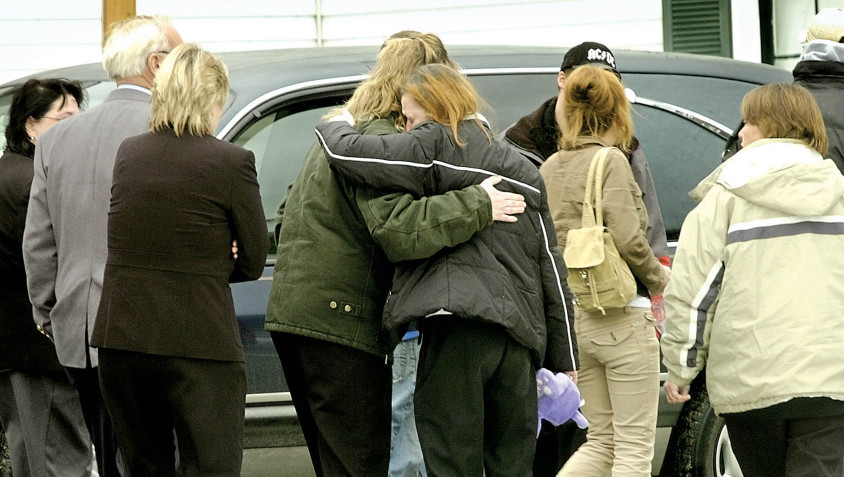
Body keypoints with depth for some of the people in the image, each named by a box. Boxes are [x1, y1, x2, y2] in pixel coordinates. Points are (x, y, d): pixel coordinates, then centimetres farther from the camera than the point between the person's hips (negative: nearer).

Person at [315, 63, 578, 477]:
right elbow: (550, 267, 22)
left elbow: (346, 152, -6)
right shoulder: (522, 171, 22)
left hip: (459, 323, -7)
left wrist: (334, 127, 19)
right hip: (519, 333, 7)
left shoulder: (436, 146, 0)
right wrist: (563, 358, 23)